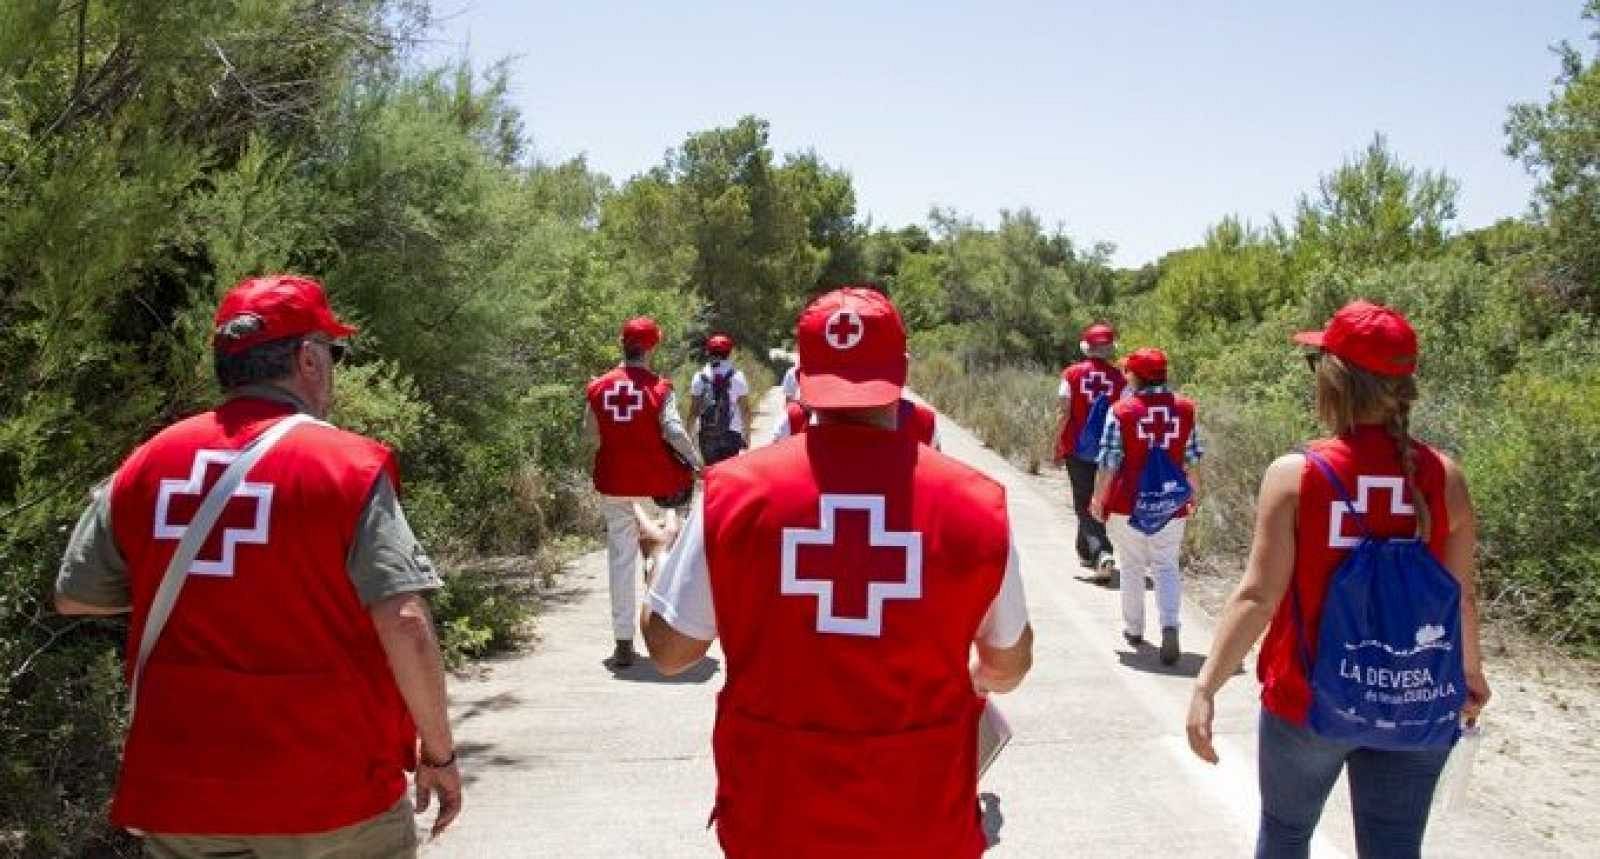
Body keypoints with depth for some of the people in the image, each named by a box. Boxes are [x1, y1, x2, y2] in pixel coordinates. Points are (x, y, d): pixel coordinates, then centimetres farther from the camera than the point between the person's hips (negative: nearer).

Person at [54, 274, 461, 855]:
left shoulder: (147, 464, 0)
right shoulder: (348, 465, -13)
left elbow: (72, 596, 13)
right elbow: (406, 628, -19)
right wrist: (439, 752, -7)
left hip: (180, 791, 3)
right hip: (330, 792, -3)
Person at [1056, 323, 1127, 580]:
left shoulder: (1071, 374, -5)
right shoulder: (1120, 378, -4)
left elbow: (1065, 414, -6)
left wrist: (1058, 448, 2)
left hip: (1078, 449, -1)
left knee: (1085, 504, 2)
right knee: (1098, 501, 17)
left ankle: (1102, 553, -16)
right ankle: (1086, 552, 31)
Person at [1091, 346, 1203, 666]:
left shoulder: (1122, 411, -11)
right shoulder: (1186, 409, -2)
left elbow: (1108, 463, -10)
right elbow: (1193, 460, 3)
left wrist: (1098, 499, 2)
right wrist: (1193, 495, 17)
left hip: (1127, 504, -2)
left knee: (1131, 566, 13)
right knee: (1166, 567, 10)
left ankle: (1134, 628, 24)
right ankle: (1170, 624, -11)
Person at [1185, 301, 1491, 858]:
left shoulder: (1294, 474, -15)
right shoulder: (1442, 475, -7)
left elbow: (1259, 596, -18)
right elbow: (1461, 594, 4)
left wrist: (1206, 686, -14)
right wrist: (1471, 671, 21)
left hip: (1306, 699, -2)